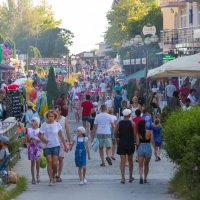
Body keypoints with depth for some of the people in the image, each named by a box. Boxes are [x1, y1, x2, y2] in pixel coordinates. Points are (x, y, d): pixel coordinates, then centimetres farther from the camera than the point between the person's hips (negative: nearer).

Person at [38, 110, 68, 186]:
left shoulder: (57, 124, 3)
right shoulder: (44, 125, -1)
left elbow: (61, 135, 10)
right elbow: (40, 135, 1)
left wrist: (65, 145, 10)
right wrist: (43, 140, -15)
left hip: (56, 146, 0)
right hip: (47, 146, 0)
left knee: (54, 163, -5)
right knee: (49, 162, -4)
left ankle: (54, 176, 21)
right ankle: (50, 179, 2)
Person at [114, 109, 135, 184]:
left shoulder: (119, 123, -2)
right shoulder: (132, 123, -6)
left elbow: (115, 133, -2)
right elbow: (134, 134, -7)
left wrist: (118, 138, 16)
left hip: (121, 144, 0)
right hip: (130, 143, 0)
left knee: (122, 161, 0)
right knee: (130, 160, 16)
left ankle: (123, 178, -13)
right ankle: (130, 177, 25)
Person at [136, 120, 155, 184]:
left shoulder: (138, 133, -6)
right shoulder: (149, 132, -9)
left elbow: (137, 143, -7)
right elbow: (152, 141, -11)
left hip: (141, 148, 0)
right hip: (148, 148, 0)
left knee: (140, 165, 4)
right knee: (146, 165, 18)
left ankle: (141, 176, -20)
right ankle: (145, 178, 24)